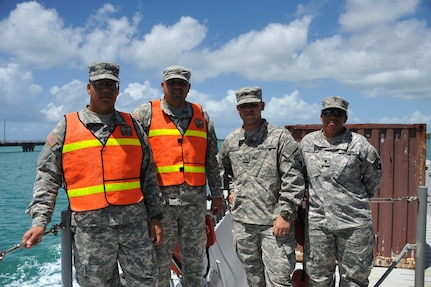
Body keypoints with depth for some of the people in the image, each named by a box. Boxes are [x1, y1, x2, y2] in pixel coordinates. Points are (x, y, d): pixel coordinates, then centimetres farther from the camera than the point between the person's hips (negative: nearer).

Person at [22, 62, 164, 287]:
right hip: (90, 227, -1)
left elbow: (148, 175, 10)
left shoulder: (132, 125, 10)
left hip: (135, 222, 2)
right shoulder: (66, 127, 6)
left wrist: (154, 216, 6)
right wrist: (40, 221, -5)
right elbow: (47, 176, 4)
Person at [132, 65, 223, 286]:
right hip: (160, 199, -3)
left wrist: (217, 194, 11)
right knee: (159, 260, 7)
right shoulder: (145, 113, 2)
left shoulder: (201, 116, 12)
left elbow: (212, 160, 13)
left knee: (194, 258, 14)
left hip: (195, 199, 3)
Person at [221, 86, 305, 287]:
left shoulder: (281, 137, -7)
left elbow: (293, 179, -10)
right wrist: (231, 191, 11)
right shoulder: (230, 141, 9)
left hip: (275, 222, -5)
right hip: (242, 220, 5)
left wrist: (285, 214, -14)